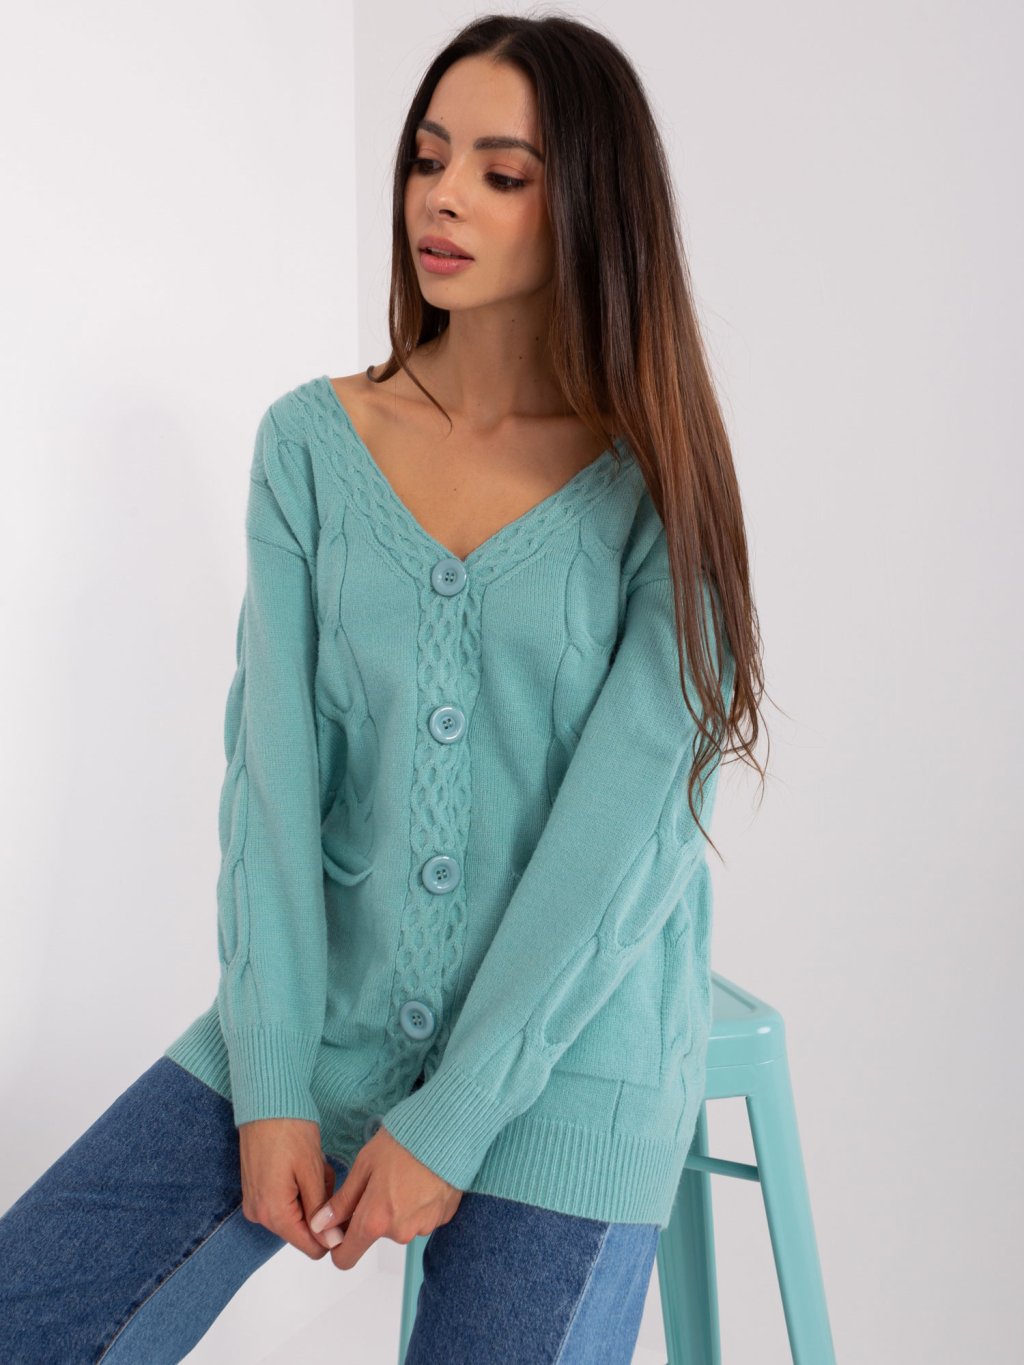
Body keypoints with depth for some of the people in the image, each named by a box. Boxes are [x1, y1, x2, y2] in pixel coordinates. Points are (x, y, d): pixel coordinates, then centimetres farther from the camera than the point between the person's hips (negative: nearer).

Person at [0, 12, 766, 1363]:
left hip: (565, 1047, -2)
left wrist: (449, 1122, -14)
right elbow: (273, 769, -3)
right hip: (326, 1008, 3)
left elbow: (626, 831, -12)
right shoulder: (312, 443, 3)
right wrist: (272, 1084, -9)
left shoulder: (658, 486, -6)